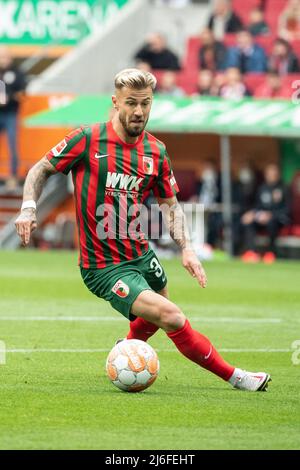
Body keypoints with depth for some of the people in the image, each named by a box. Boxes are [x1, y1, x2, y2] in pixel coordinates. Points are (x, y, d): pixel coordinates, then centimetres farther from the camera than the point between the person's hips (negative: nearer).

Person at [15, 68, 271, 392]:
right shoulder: (89, 140, -12)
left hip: (141, 255, 7)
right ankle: (234, 377, -5)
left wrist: (186, 248, -3)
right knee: (172, 319, -19)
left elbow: (171, 205, 11)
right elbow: (42, 169, 0)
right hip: (104, 268, -7)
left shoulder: (156, 152, 2)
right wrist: (28, 208, -16)